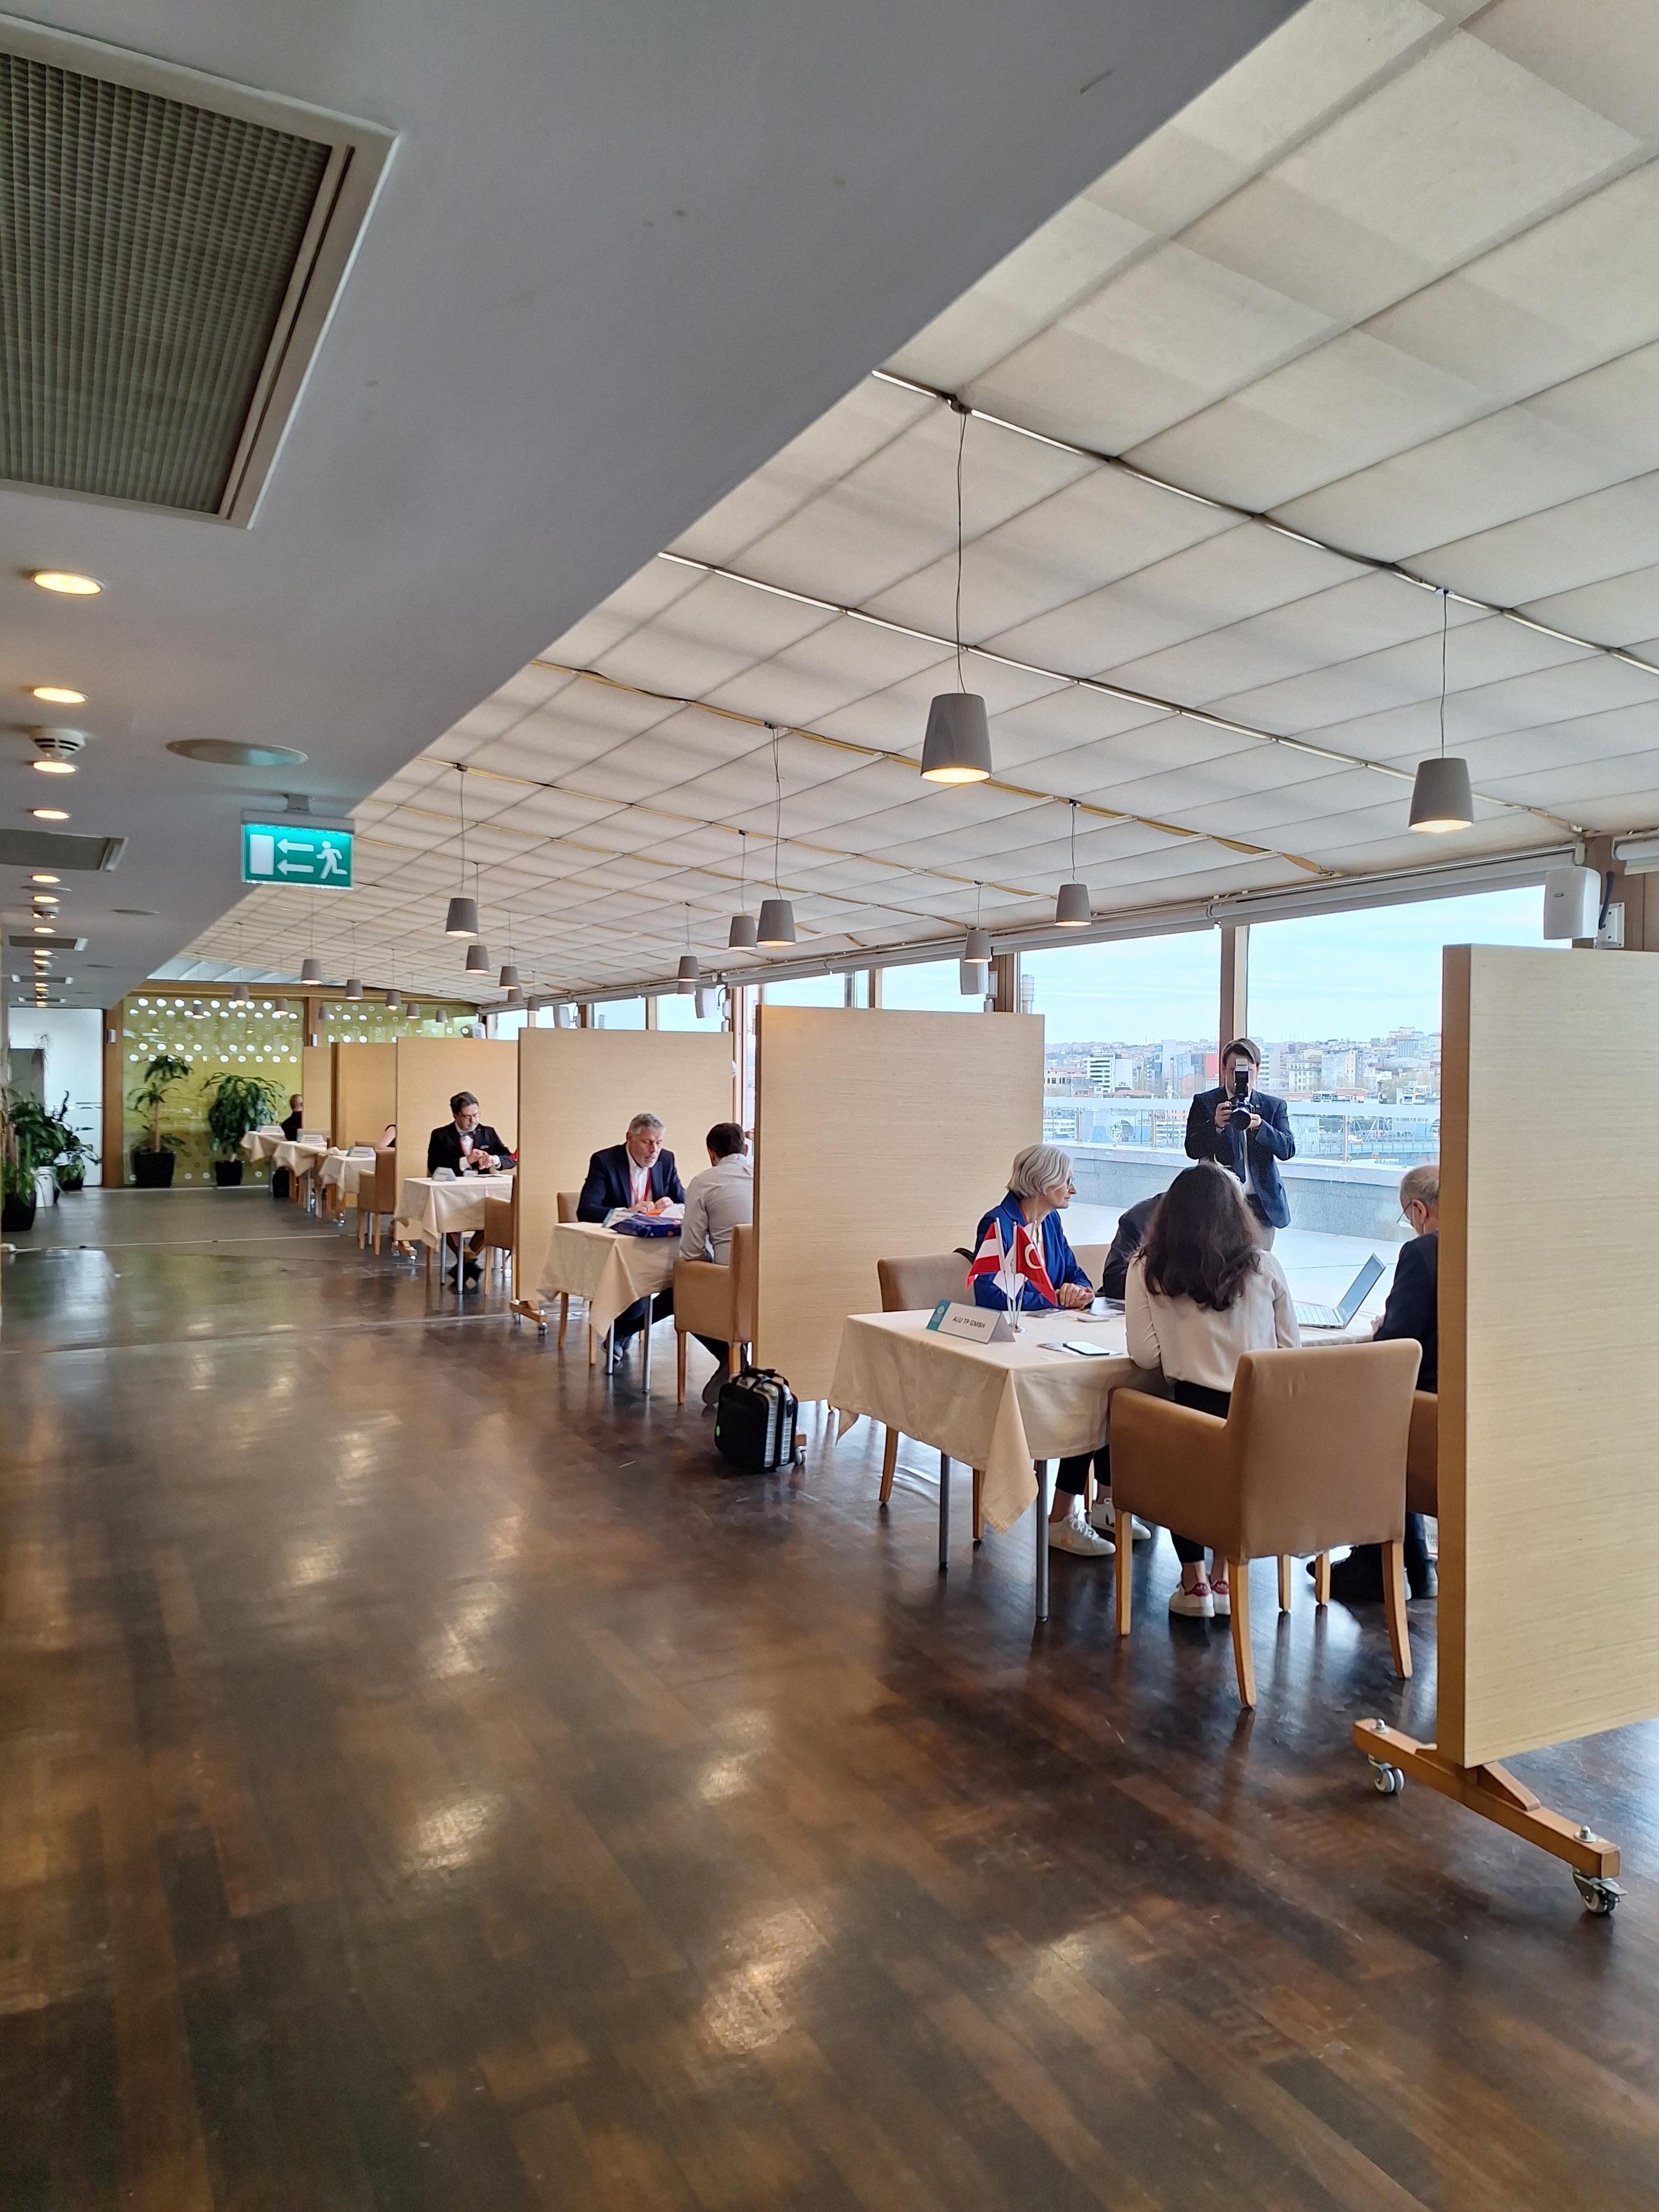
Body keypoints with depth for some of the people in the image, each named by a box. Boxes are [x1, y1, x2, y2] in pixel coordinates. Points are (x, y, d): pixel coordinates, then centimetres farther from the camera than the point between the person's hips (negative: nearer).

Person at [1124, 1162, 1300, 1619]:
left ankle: (1194, 1582, 23)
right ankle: (1224, 1577, 30)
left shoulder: (1147, 1270, -1)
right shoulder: (1265, 1267, 4)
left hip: (1197, 1411, -2)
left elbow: (1145, 1355, -3)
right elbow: (1292, 1348, 9)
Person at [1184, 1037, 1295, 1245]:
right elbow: (1192, 1150, -2)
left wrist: (1260, 1126, -19)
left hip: (1262, 1205, 2)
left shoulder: (1275, 1107, 11)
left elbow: (1288, 1150, -1)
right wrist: (1216, 1125, -20)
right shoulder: (1204, 1103, 6)